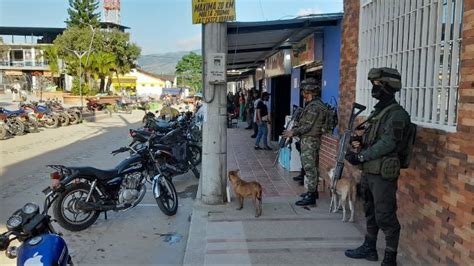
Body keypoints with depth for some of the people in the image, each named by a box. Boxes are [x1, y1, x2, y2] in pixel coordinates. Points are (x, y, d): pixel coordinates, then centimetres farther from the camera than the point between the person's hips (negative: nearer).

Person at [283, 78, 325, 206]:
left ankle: (310, 196, -3)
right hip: (314, 139, 10)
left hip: (309, 140, -10)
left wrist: (293, 132, -15)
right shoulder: (316, 104, 13)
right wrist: (295, 129, 12)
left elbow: (308, 126, -21)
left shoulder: (313, 106, -19)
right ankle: (313, 191, 27)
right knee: (313, 166, 16)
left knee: (309, 167, -7)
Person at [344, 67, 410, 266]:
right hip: (368, 171, 9)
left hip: (383, 173, -9)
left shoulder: (396, 113, -14)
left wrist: (360, 156, -21)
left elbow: (387, 143, -22)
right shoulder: (378, 110, 14)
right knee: (370, 212, 19)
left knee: (385, 217, -2)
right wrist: (360, 141, 1)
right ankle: (369, 248, 33)